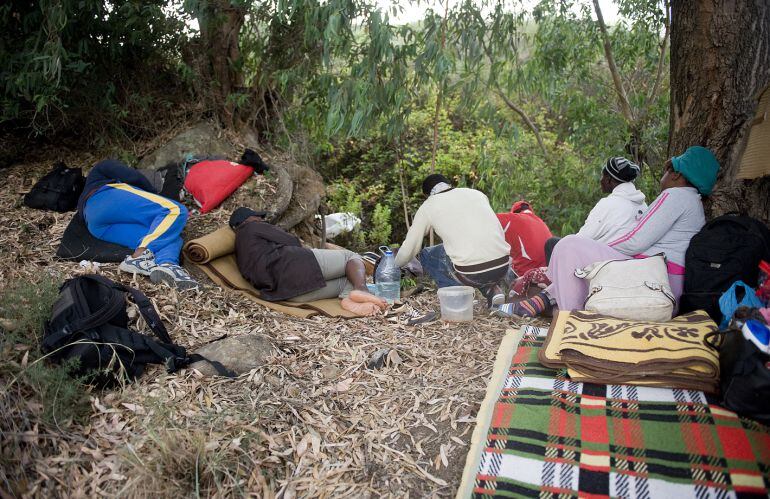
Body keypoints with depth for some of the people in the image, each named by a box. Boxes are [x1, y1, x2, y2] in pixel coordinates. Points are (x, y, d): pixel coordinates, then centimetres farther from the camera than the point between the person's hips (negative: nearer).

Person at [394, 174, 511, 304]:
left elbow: (409, 249, 16)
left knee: (426, 255, 23)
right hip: (503, 267, 4)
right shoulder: (476, 193, 20)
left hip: (471, 273, -4)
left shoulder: (427, 206, 10)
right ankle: (490, 289, 15)